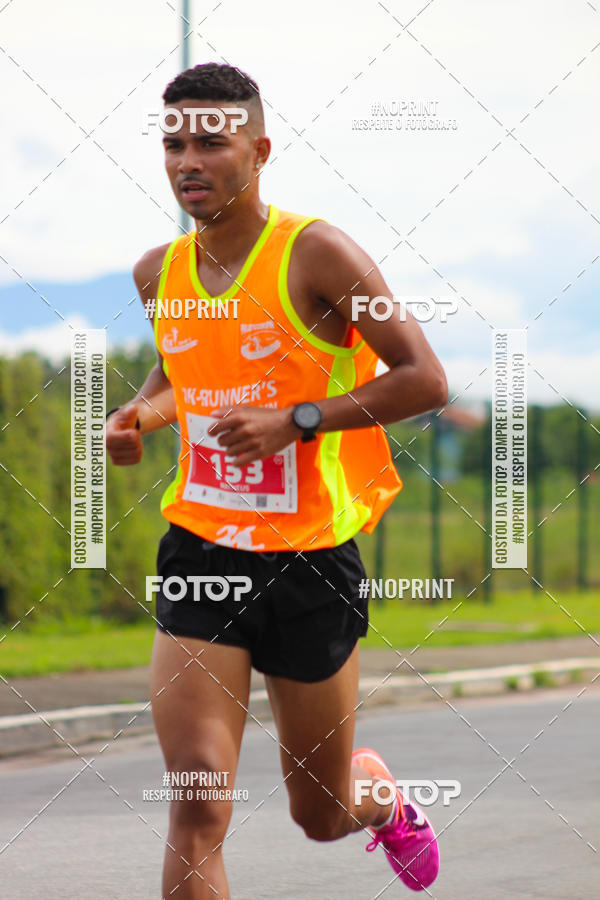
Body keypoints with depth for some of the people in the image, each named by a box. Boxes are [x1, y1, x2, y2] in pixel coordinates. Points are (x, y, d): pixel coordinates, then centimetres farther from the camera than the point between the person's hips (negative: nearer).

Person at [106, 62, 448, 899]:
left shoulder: (316, 254, -11)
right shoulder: (158, 272, 5)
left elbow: (425, 381, -13)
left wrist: (295, 421, -21)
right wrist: (142, 413, 4)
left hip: (310, 559, -3)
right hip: (201, 553, 3)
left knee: (324, 814, 14)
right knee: (198, 799, -16)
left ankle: (386, 801, 51)